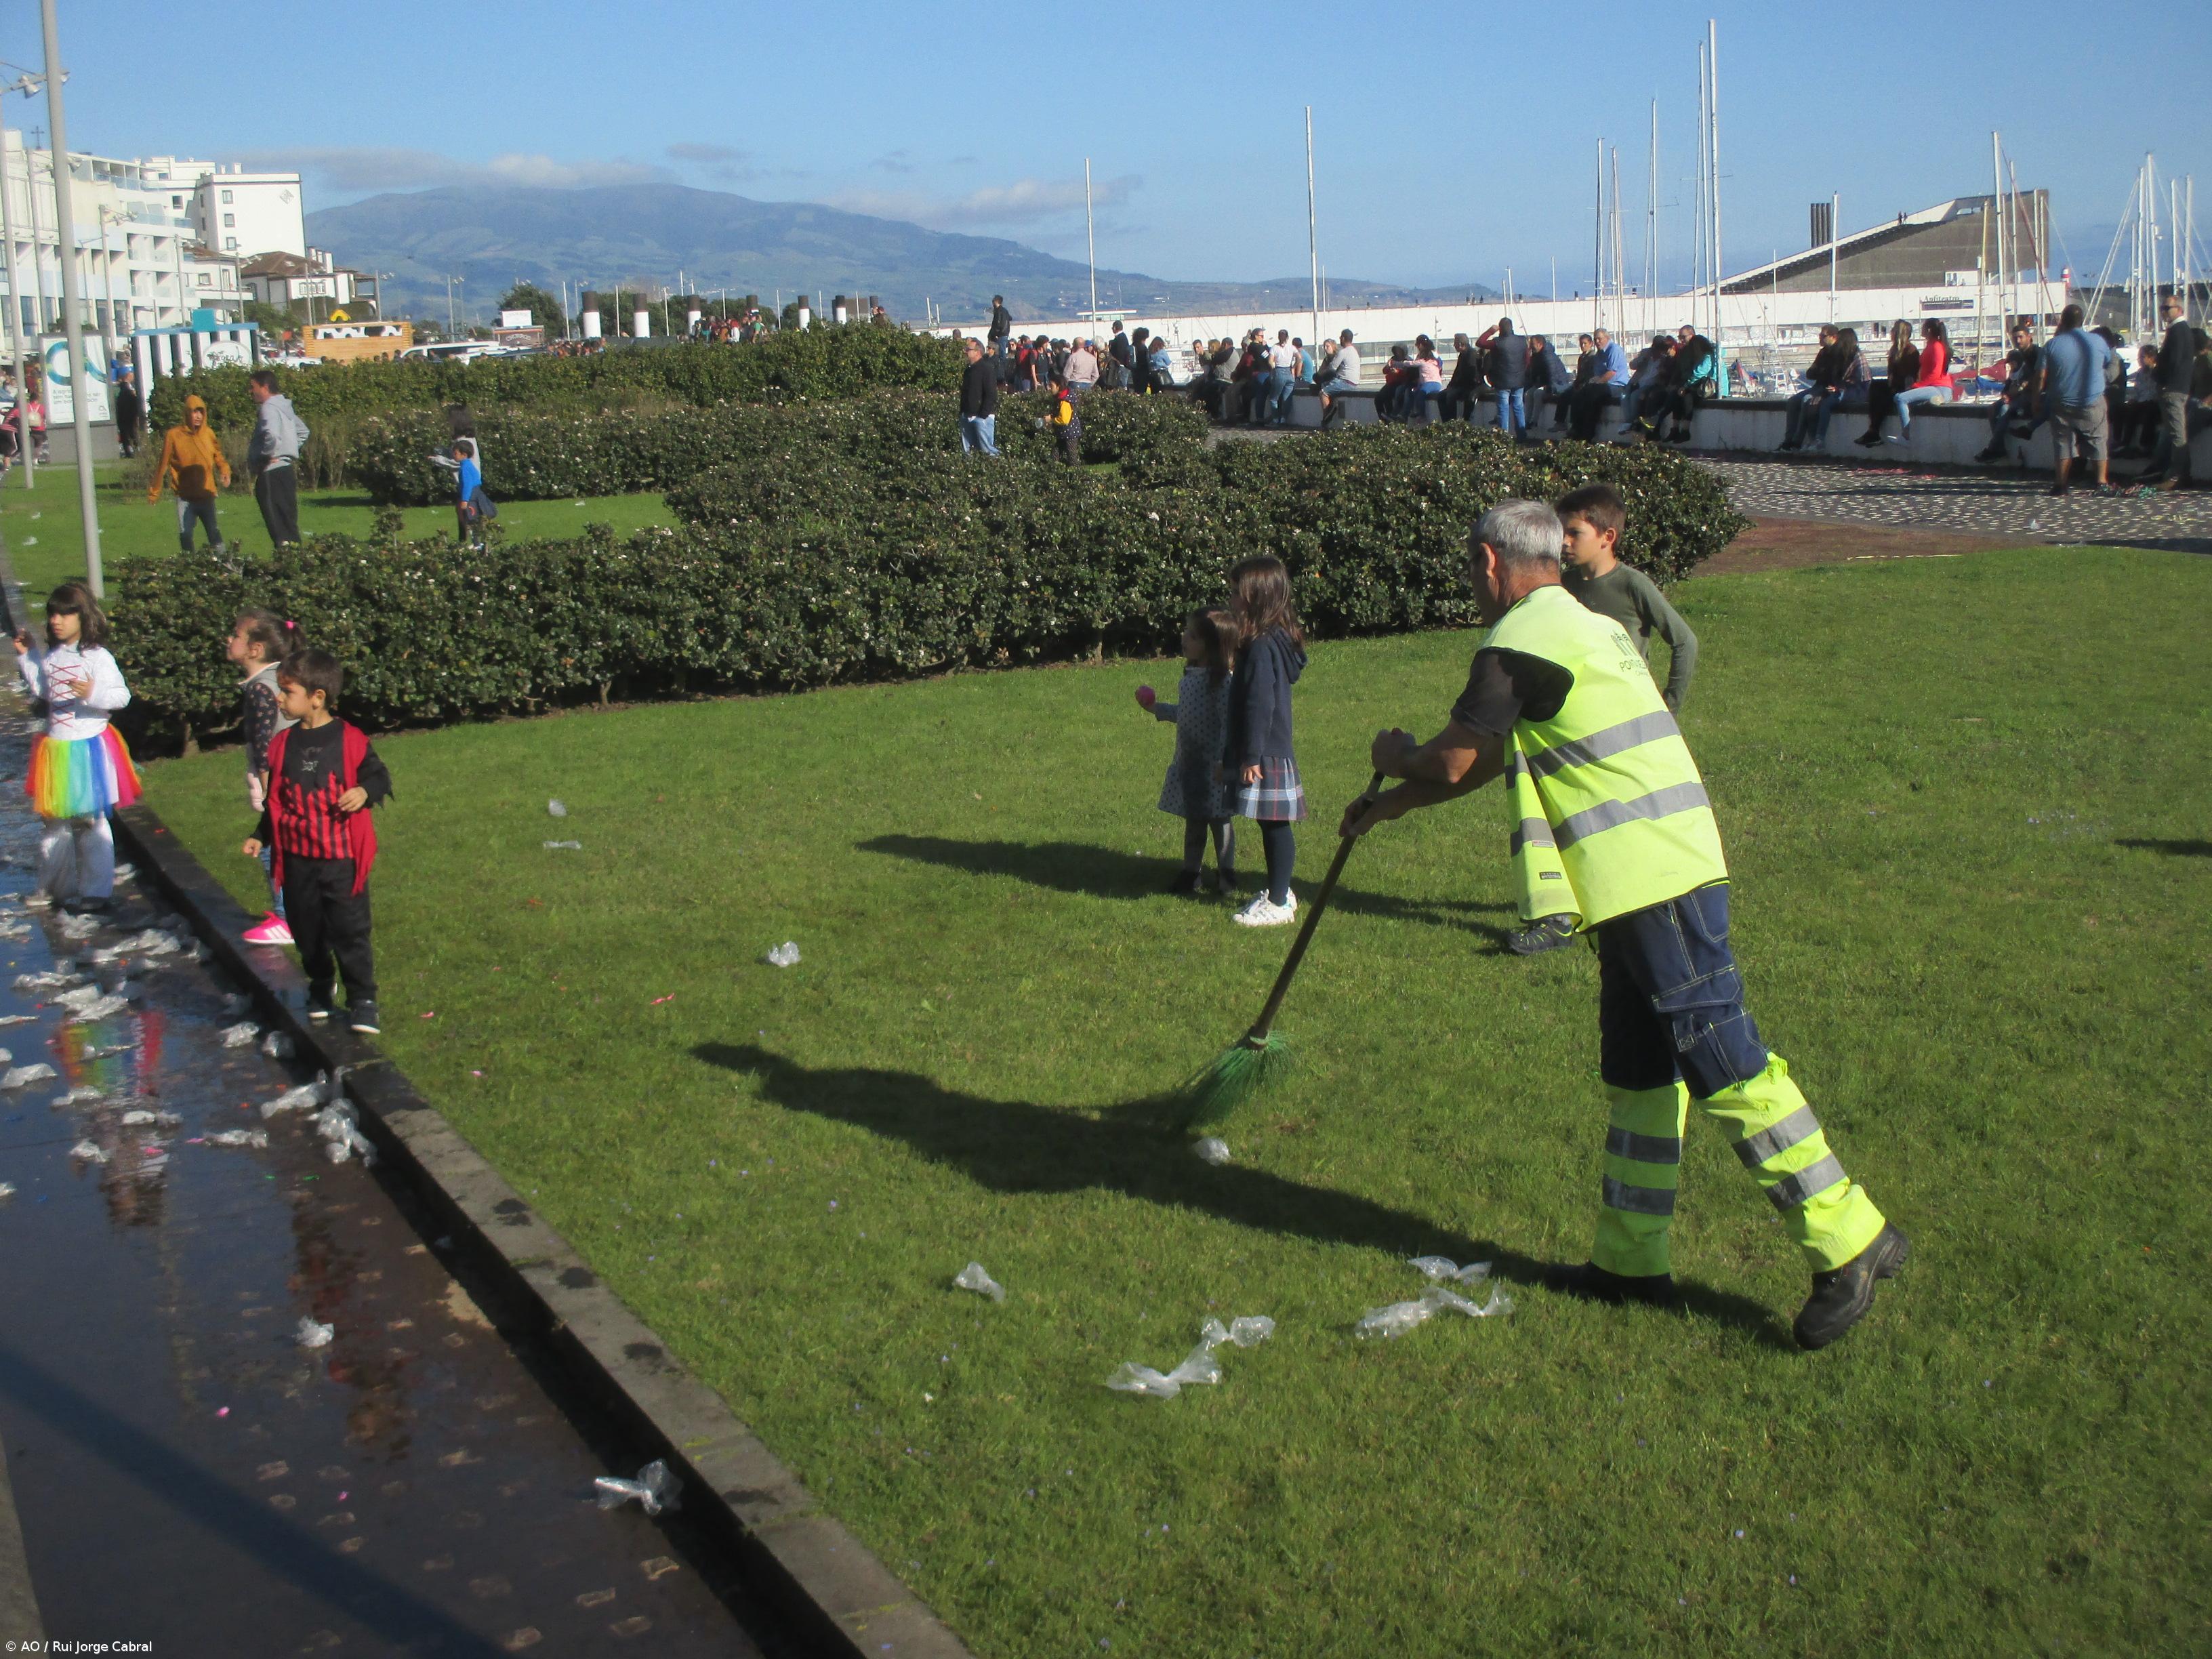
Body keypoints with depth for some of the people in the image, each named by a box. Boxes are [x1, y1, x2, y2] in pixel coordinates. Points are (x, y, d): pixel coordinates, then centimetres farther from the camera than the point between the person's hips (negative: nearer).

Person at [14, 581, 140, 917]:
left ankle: (97, 892, 7)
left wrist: (93, 694, -36)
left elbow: (122, 696, -19)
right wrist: (26, 657, 20)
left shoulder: (97, 657, -14)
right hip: (56, 749, 8)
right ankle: (56, 887, 30)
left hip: (88, 749, -8)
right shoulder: (52, 657, 8)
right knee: (56, 820, 16)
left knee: (90, 821, -1)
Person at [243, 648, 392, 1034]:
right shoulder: (283, 745, 5)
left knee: (350, 930, -2)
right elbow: (276, 800, 15)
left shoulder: (350, 740, -9)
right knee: (307, 930, 13)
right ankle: (319, 991, 32)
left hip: (343, 859, -5)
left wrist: (365, 791, -22)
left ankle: (362, 1000, 9)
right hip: (297, 859, 5)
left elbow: (379, 776, -1)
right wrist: (260, 837, 10)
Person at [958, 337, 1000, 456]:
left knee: (987, 449, -10)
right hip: (967, 415, 9)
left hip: (982, 416, -9)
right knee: (966, 450, 9)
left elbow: (991, 395, -16)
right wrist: (962, 413, 15)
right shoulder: (968, 369, 16)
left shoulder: (987, 368, -10)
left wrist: (983, 414, -21)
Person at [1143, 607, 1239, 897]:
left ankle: (1226, 874, 21)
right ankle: (1192, 873, 28)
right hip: (1189, 761, 7)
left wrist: (1222, 761, -22)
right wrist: (1156, 708, 16)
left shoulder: (1221, 680, -19)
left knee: (1219, 819, 6)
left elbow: (1227, 723, -20)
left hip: (1213, 765, -7)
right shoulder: (1189, 675, 6)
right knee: (1193, 819, 17)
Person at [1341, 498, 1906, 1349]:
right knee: (1638, 1071, 14)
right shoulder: (1589, 627, 22)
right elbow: (1493, 762, 29)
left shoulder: (1517, 645, -10)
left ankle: (1847, 1238, -2)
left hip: (1649, 883, -10)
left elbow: (1453, 763, -8)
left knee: (1724, 1064, -7)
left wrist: (1394, 755, 15)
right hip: (1664, 872, 10)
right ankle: (1630, 1258, 21)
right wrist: (1391, 806, 34)